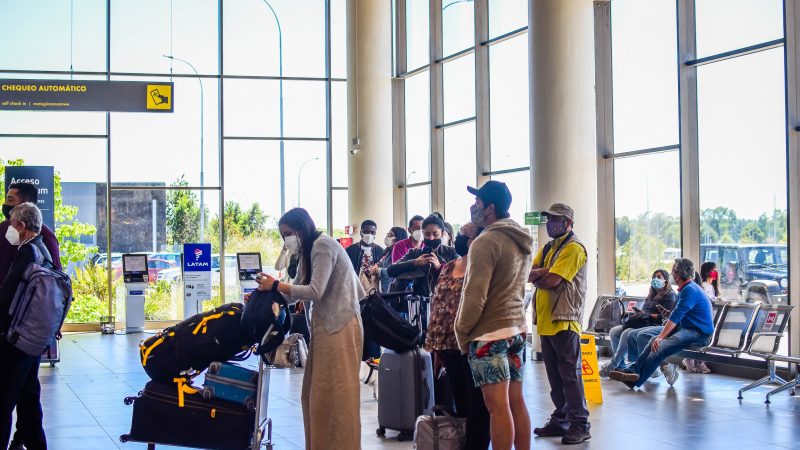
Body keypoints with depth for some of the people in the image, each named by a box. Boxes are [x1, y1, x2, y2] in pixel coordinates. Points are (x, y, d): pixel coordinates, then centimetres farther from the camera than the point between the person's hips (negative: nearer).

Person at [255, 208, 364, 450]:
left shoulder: (323, 245, -11)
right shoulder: (309, 251, 18)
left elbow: (315, 291, -19)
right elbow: (294, 293, 15)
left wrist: (275, 285, -13)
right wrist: (264, 295, 4)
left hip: (339, 327, -10)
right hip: (325, 326, 10)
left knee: (335, 395, -7)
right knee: (315, 394, 8)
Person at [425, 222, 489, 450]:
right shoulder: (447, 268, 14)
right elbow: (438, 307, 15)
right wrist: (436, 348, 12)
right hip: (449, 345, 7)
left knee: (477, 406, 1)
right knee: (460, 405, 14)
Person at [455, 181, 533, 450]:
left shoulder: (485, 242, -14)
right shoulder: (522, 242, 13)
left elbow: (475, 295, -17)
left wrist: (461, 331, -6)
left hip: (489, 332, -9)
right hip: (517, 328, 9)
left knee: (497, 406, -7)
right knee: (516, 402, 11)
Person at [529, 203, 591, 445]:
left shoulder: (573, 248, -9)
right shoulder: (548, 248, 19)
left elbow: (551, 281, -18)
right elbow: (529, 273, 7)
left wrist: (535, 276, -1)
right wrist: (542, 272, -12)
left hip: (564, 321, -8)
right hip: (546, 321, 9)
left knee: (570, 374, -5)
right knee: (554, 376, 13)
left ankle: (580, 425, -1)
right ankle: (561, 420, 21)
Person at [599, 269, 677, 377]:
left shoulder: (670, 296, 1)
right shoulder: (651, 295, 27)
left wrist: (648, 315, -14)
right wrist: (638, 313, 2)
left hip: (654, 325, -9)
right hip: (641, 323, 9)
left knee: (627, 333, -33)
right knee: (613, 332, -12)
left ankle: (613, 365, -27)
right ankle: (620, 365, -16)